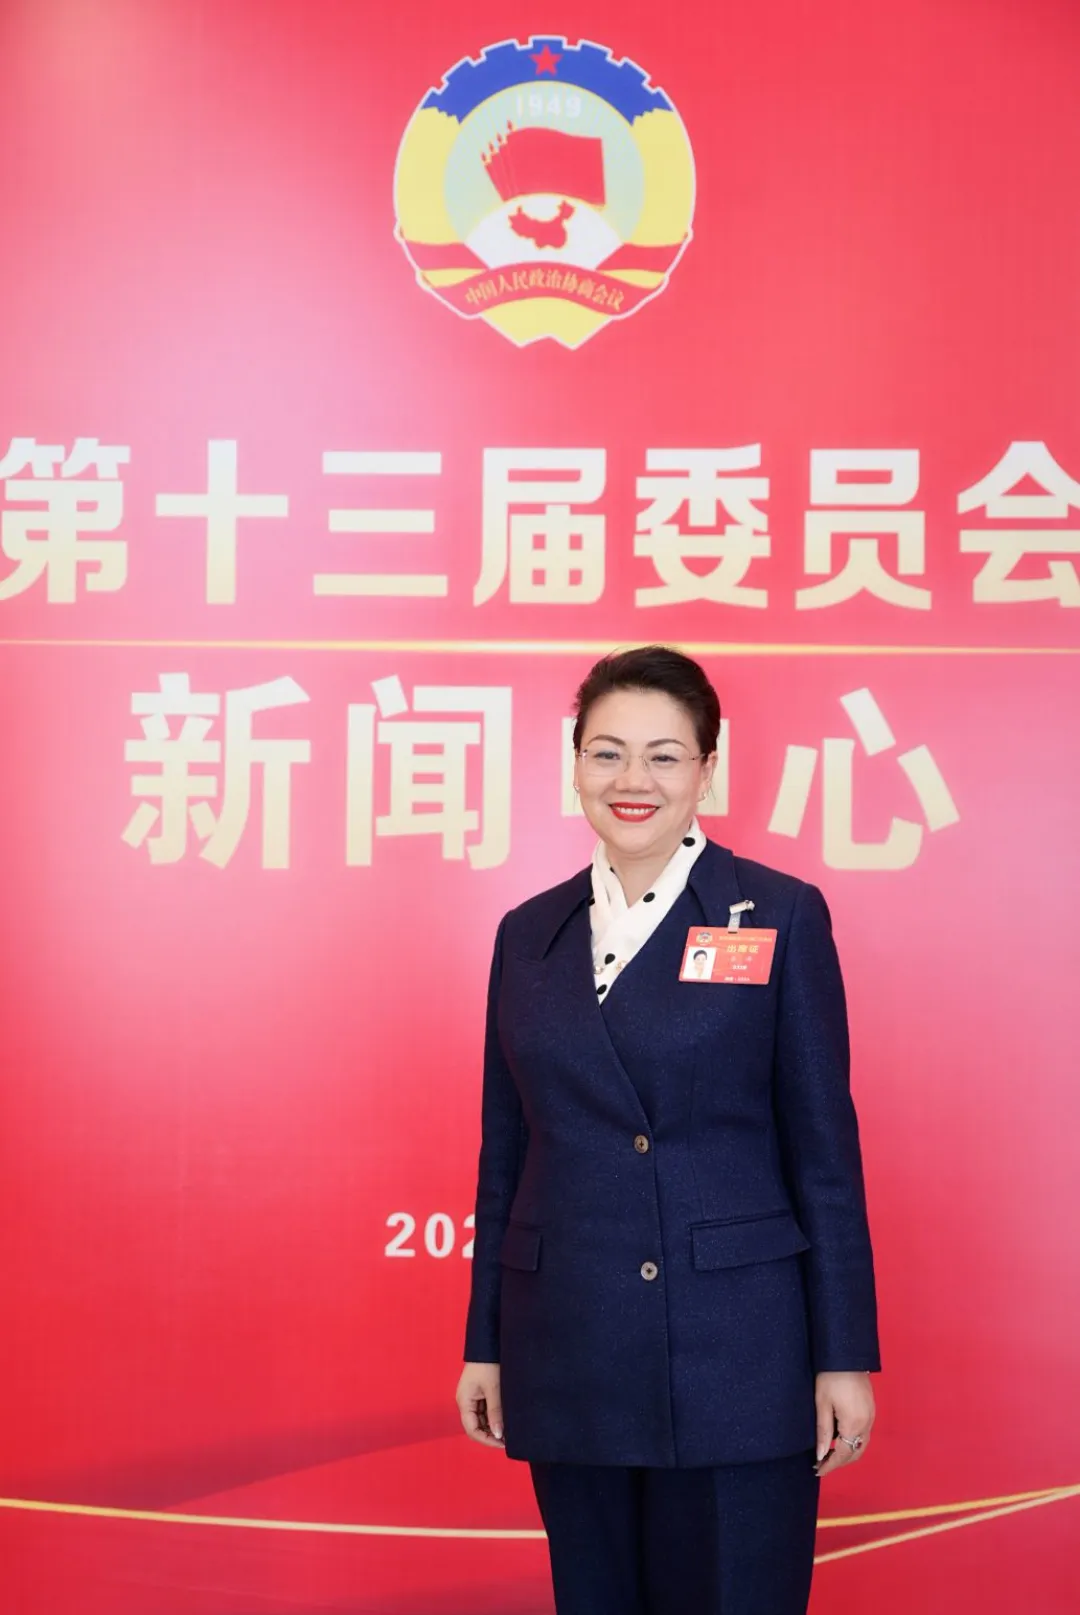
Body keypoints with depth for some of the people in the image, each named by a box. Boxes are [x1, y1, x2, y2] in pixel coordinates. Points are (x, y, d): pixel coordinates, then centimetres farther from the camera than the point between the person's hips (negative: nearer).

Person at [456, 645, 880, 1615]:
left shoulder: (781, 916, -2)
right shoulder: (528, 934, 9)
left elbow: (824, 1148, -3)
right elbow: (505, 1155, 12)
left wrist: (846, 1355, -6)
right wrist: (485, 1344, 11)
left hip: (736, 1358, -4)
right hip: (569, 1361, 4)